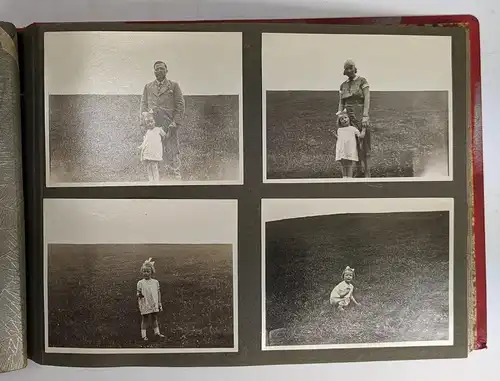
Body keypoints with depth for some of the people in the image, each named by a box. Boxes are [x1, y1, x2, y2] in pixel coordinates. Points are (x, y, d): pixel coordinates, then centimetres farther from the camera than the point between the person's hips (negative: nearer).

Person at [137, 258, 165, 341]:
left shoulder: (156, 282, 1)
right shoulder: (140, 283, -7)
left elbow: (158, 293, 7)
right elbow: (138, 294, -4)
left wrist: (159, 304, 8)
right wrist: (139, 295, -27)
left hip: (154, 305, 3)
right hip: (145, 305, -3)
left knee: (154, 318, 16)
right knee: (145, 319, 5)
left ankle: (157, 332, 29)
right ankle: (143, 335, 15)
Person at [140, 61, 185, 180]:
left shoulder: (174, 85, 10)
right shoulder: (148, 87, 20)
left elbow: (180, 105, 4)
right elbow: (143, 104, 16)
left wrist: (175, 123, -7)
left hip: (169, 125, -3)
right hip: (153, 125, 3)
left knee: (172, 152, -7)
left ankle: (176, 177, -5)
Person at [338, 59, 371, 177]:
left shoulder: (362, 81, -2)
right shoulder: (343, 85, 14)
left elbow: (367, 98, -12)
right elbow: (341, 104, 11)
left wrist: (365, 116, -22)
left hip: (361, 116, -5)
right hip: (348, 117, 5)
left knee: (364, 144, -8)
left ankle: (367, 173, -7)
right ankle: (358, 171, 11)